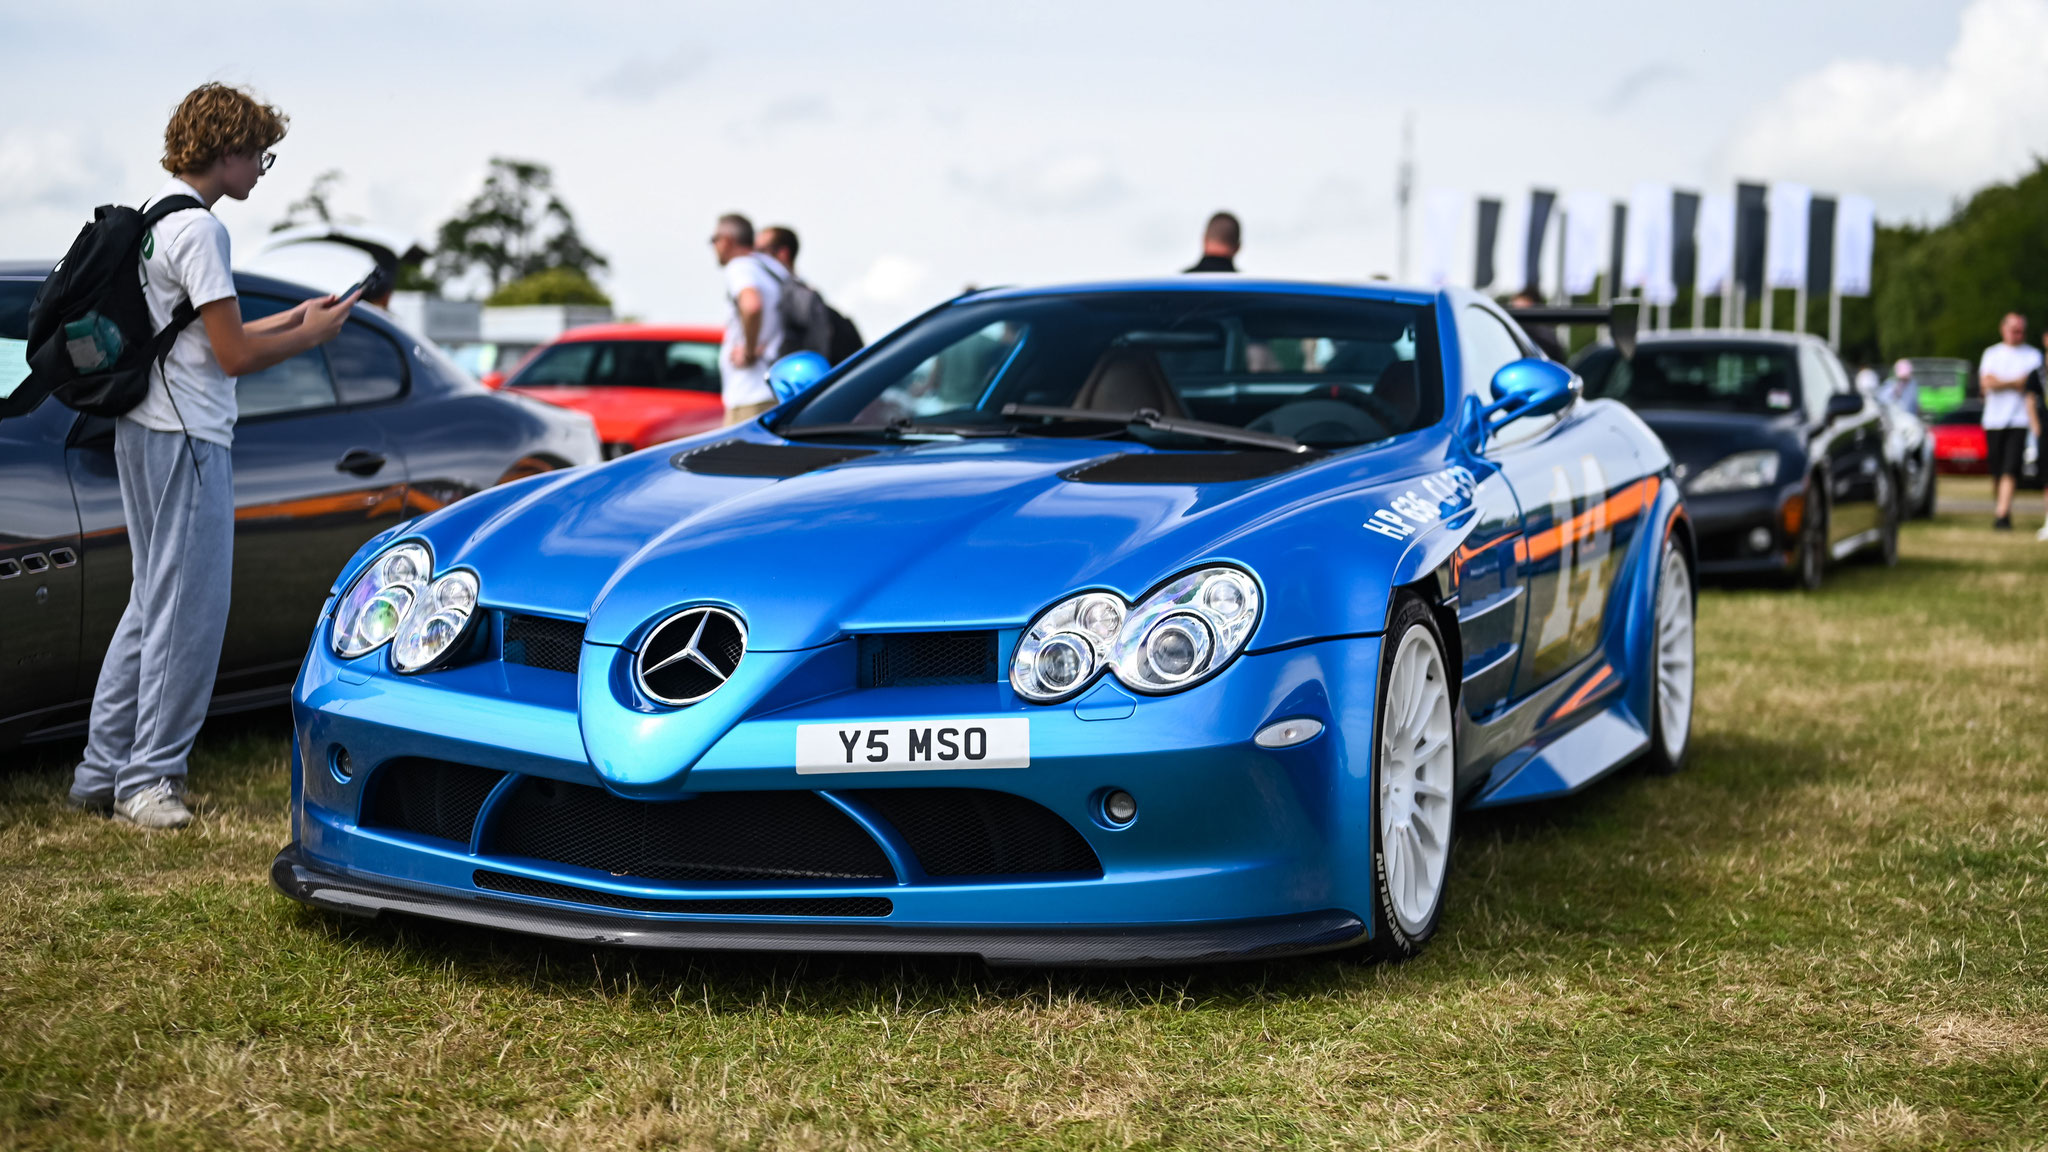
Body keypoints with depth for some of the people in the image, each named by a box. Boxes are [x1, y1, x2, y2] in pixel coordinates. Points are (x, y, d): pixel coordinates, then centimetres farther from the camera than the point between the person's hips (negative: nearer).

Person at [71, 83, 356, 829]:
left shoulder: (150, 217, 17)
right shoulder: (196, 228, -15)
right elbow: (234, 356, -17)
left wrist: (288, 320, 18)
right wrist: (311, 335, -2)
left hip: (144, 431, 10)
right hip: (186, 436, -10)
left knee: (155, 600, 14)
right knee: (186, 608, -5)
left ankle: (103, 771, 17)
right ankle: (148, 776, 0)